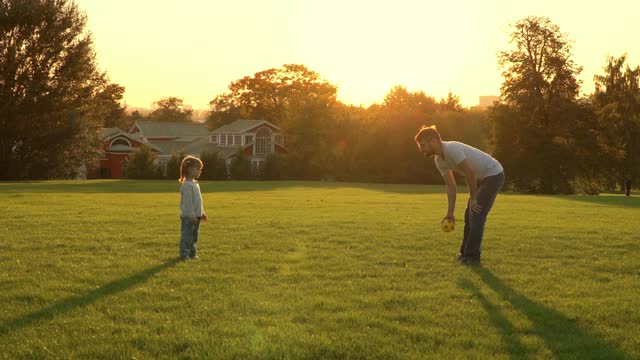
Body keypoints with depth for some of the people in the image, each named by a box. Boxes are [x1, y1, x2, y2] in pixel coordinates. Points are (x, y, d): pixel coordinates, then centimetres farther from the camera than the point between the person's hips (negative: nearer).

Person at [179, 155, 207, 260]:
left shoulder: (195, 184, 14)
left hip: (196, 216, 10)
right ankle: (184, 254, 0)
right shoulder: (187, 185, -18)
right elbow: (187, 201, -21)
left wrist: (202, 212, 21)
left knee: (194, 236, 15)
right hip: (188, 216, -10)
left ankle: (192, 253, 23)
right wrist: (191, 215, -21)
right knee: (187, 236, -5)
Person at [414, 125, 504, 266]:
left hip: (494, 174, -10)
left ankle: (472, 257, -11)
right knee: (469, 215, 12)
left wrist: (473, 199, -15)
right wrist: (450, 213, -1)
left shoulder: (452, 149, -27)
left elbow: (470, 173, -24)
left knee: (477, 215, -14)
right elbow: (451, 186, 4)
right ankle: (466, 254, 20)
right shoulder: (439, 160, 2)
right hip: (481, 177, 10)